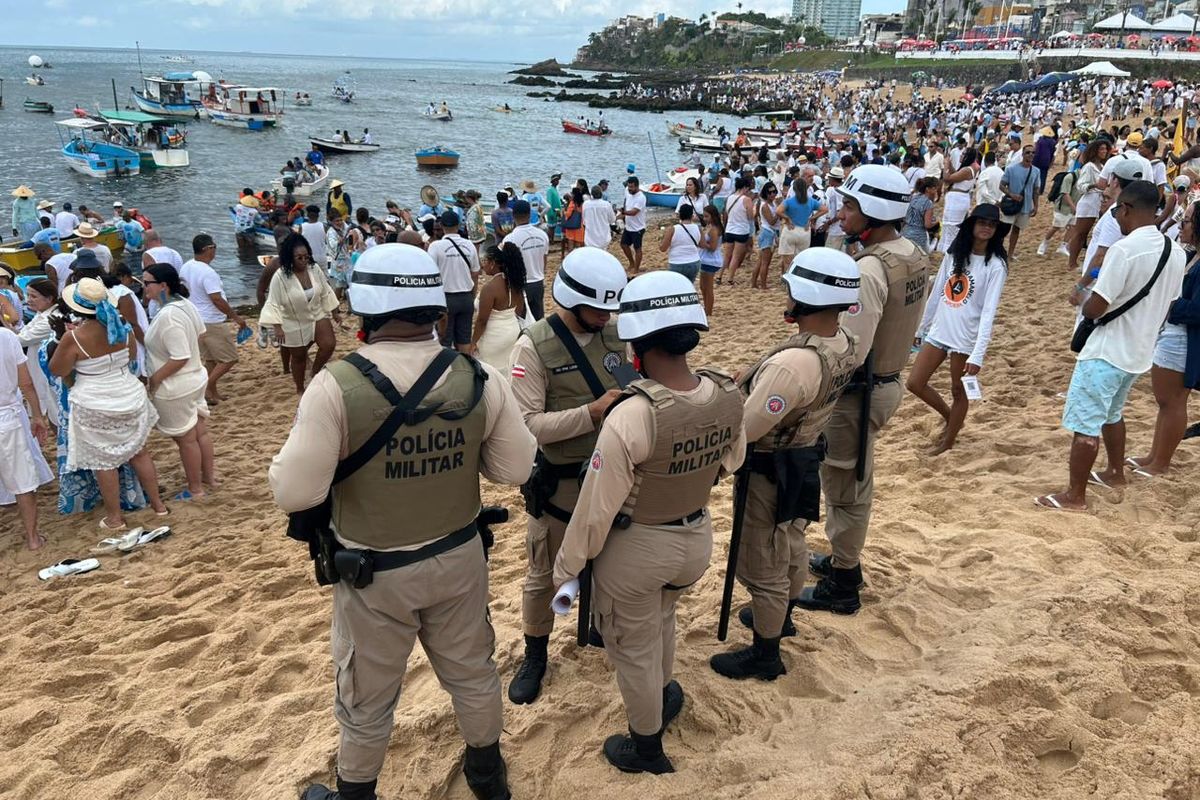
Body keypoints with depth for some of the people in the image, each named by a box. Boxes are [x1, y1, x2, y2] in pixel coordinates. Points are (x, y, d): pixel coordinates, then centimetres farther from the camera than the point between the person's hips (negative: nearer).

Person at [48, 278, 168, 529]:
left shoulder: (74, 338, -19)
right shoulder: (122, 327, -4)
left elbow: (57, 371, -5)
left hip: (95, 406, -5)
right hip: (129, 397, 5)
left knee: (103, 462, 9)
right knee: (139, 452, 19)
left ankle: (114, 517, 19)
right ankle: (157, 503, 28)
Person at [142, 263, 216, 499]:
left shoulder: (168, 316, -29)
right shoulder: (184, 303, -3)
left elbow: (180, 358, -29)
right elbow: (200, 332, 14)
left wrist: (154, 379, -18)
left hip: (175, 388, -9)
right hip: (195, 378, 9)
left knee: (186, 439, 8)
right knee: (200, 431, 21)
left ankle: (195, 489, 23)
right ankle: (208, 475, 38)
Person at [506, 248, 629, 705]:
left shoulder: (616, 333, -3)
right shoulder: (534, 346, -18)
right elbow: (527, 424, -23)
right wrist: (593, 413, -31)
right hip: (559, 480, -4)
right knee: (545, 574, 13)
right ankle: (534, 656, 34)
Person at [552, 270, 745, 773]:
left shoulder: (631, 415, -32)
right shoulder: (728, 396, -14)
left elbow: (596, 506, -23)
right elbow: (731, 461, 7)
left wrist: (566, 567, -8)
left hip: (637, 547, -5)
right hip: (697, 537, 6)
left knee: (634, 647, 19)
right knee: (661, 618, 34)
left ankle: (647, 747, 41)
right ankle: (665, 697, 58)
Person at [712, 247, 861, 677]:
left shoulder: (793, 363, -37)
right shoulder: (845, 343, -8)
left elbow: (744, 429, -32)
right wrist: (753, 378, -3)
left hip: (769, 471, -9)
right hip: (803, 458, 9)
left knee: (762, 566, 10)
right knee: (790, 545, 29)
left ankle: (764, 656, 29)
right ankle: (781, 616, 53)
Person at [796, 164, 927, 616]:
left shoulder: (869, 270, -26)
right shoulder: (913, 256, 4)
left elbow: (849, 351, -27)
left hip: (858, 391, -9)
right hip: (887, 379, 9)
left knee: (844, 487, 5)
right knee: (856, 481, 23)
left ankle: (841, 586, 19)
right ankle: (845, 561, 40)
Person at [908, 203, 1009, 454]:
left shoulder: (995, 265, -12)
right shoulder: (954, 254, 5)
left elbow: (989, 312, -17)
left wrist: (978, 354, -23)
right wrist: (921, 328, 16)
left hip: (966, 338, -6)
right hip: (938, 332, 6)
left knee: (957, 390, 8)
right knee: (914, 383, 7)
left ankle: (948, 442, 27)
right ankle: (950, 417, 31)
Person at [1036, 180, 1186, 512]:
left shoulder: (1125, 249, -23)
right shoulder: (1175, 251, 4)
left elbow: (1094, 309, -22)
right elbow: (1167, 305, 14)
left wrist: (1086, 305, -1)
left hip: (1106, 352, -9)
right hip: (1140, 352, 9)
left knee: (1085, 425, 0)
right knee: (1112, 413, 28)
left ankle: (1075, 496, 8)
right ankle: (1115, 473, 43)